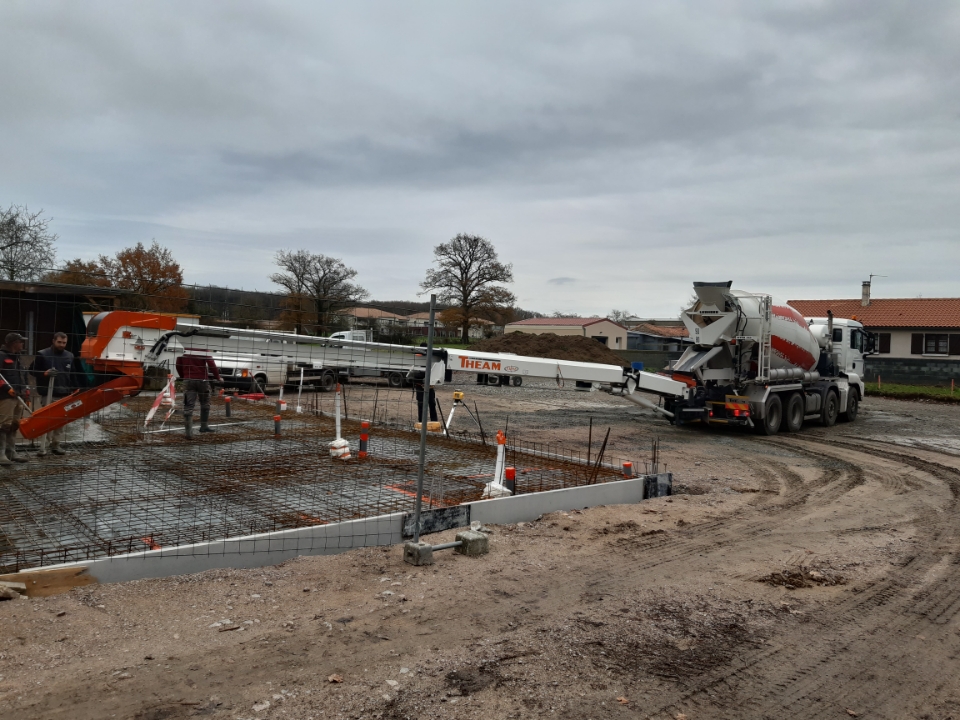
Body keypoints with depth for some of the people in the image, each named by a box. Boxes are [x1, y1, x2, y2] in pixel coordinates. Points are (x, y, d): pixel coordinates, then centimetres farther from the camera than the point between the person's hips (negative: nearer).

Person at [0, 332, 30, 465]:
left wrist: (26, 389, 18)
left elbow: (22, 376, 28)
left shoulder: (17, 358, 22)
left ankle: (11, 452, 15)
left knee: (14, 426, 10)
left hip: (18, 397, 9)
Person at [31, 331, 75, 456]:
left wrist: (73, 391, 11)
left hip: (64, 395, 4)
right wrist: (45, 373, -19)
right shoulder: (42, 355, -1)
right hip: (48, 394, -4)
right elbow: (35, 372, 0)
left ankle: (56, 444, 15)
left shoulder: (69, 356, 12)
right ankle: (43, 445, 0)